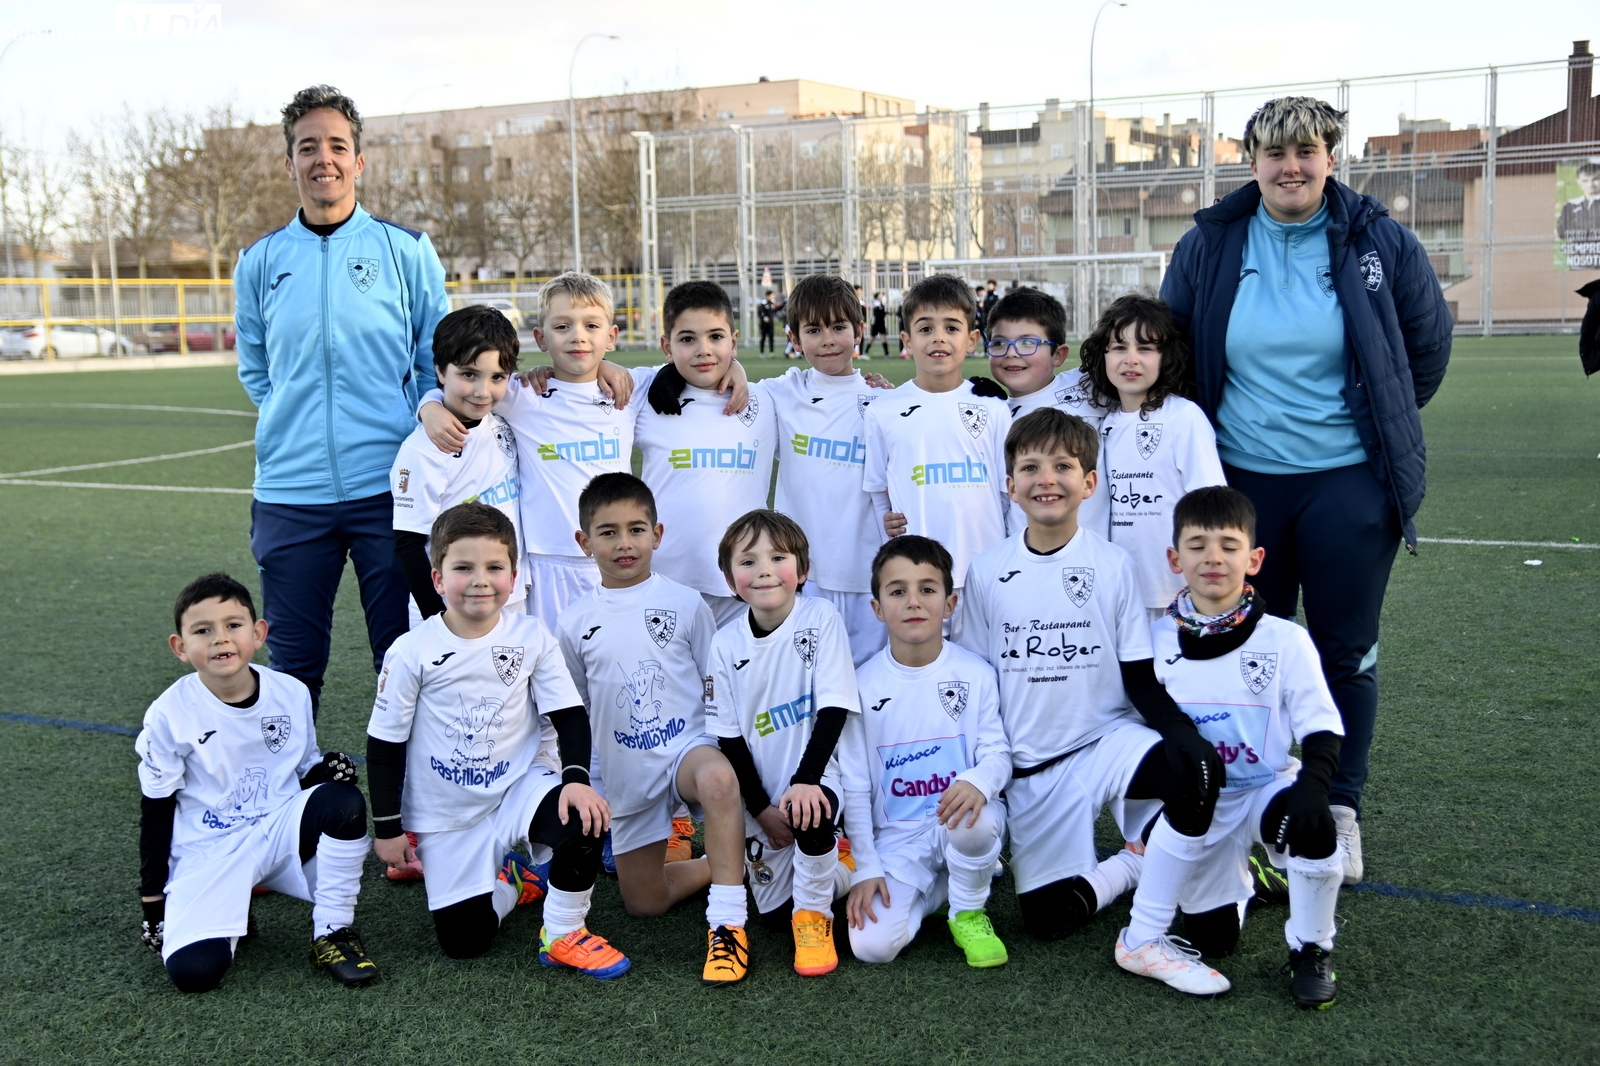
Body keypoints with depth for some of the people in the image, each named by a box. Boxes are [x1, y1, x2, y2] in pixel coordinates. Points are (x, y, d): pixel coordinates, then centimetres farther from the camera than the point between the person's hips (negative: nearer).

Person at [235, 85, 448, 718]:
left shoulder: (405, 250, 3)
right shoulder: (260, 262, 9)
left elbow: (438, 360, 8)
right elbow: (254, 370, 20)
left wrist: (419, 432, -2)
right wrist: (291, 426, 8)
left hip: (387, 486, -2)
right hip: (290, 493, 2)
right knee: (292, 664, 9)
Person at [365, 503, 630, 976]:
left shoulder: (532, 637, -9)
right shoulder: (412, 652, -12)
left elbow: (569, 715, -5)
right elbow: (385, 743, -3)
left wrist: (576, 777, -23)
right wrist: (388, 828, 0)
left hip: (521, 786, 0)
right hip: (447, 813, 0)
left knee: (584, 823, -31)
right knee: (464, 941, -2)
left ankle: (563, 935, -4)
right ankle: (512, 880, 32)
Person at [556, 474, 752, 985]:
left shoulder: (685, 603, -2)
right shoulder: (575, 623, 3)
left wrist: (729, 747, -5)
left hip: (687, 742, -3)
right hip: (625, 770, 3)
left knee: (718, 779, -40)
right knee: (643, 901, 5)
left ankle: (727, 923, -32)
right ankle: (720, 864, 32)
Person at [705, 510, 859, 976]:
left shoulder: (821, 618, -11)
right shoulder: (726, 643, -4)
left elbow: (833, 707, -14)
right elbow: (729, 735, -1)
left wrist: (805, 780, -26)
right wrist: (761, 808, -8)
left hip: (814, 777, -3)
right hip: (758, 788, 3)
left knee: (810, 818, -36)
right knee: (772, 911, 2)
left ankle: (814, 914, -7)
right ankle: (836, 867, 34)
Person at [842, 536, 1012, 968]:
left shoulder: (975, 673, -4)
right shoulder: (864, 685, -4)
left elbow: (998, 752, -3)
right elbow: (855, 787, -1)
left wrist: (978, 781, -28)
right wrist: (865, 869, -5)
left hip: (960, 817, -1)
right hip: (897, 837, 1)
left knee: (973, 817, -38)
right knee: (872, 945, -20)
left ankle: (968, 911, -4)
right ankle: (938, 884, 14)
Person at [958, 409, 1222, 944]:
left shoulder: (1113, 564, -3)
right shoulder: (987, 572, 1)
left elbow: (1141, 677, -2)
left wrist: (1181, 730, -21)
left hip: (1108, 739, -1)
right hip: (1031, 766, 2)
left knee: (1197, 765, -33)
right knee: (1047, 918, -6)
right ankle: (1131, 865, 21)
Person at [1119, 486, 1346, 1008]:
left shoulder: (1285, 640, -9)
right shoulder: (1157, 640, -4)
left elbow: (1321, 730, -7)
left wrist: (1312, 786, -27)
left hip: (1268, 786, 0)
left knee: (1312, 824, -35)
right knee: (1212, 939, -11)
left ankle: (1311, 951, -8)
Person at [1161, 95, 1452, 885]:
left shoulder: (1379, 243, -2)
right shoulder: (1208, 247, 0)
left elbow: (1429, 342, 11)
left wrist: (1385, 421, 13)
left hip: (1349, 480, -1)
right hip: (1243, 480, 1)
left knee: (1345, 652, 6)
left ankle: (1340, 811, 22)